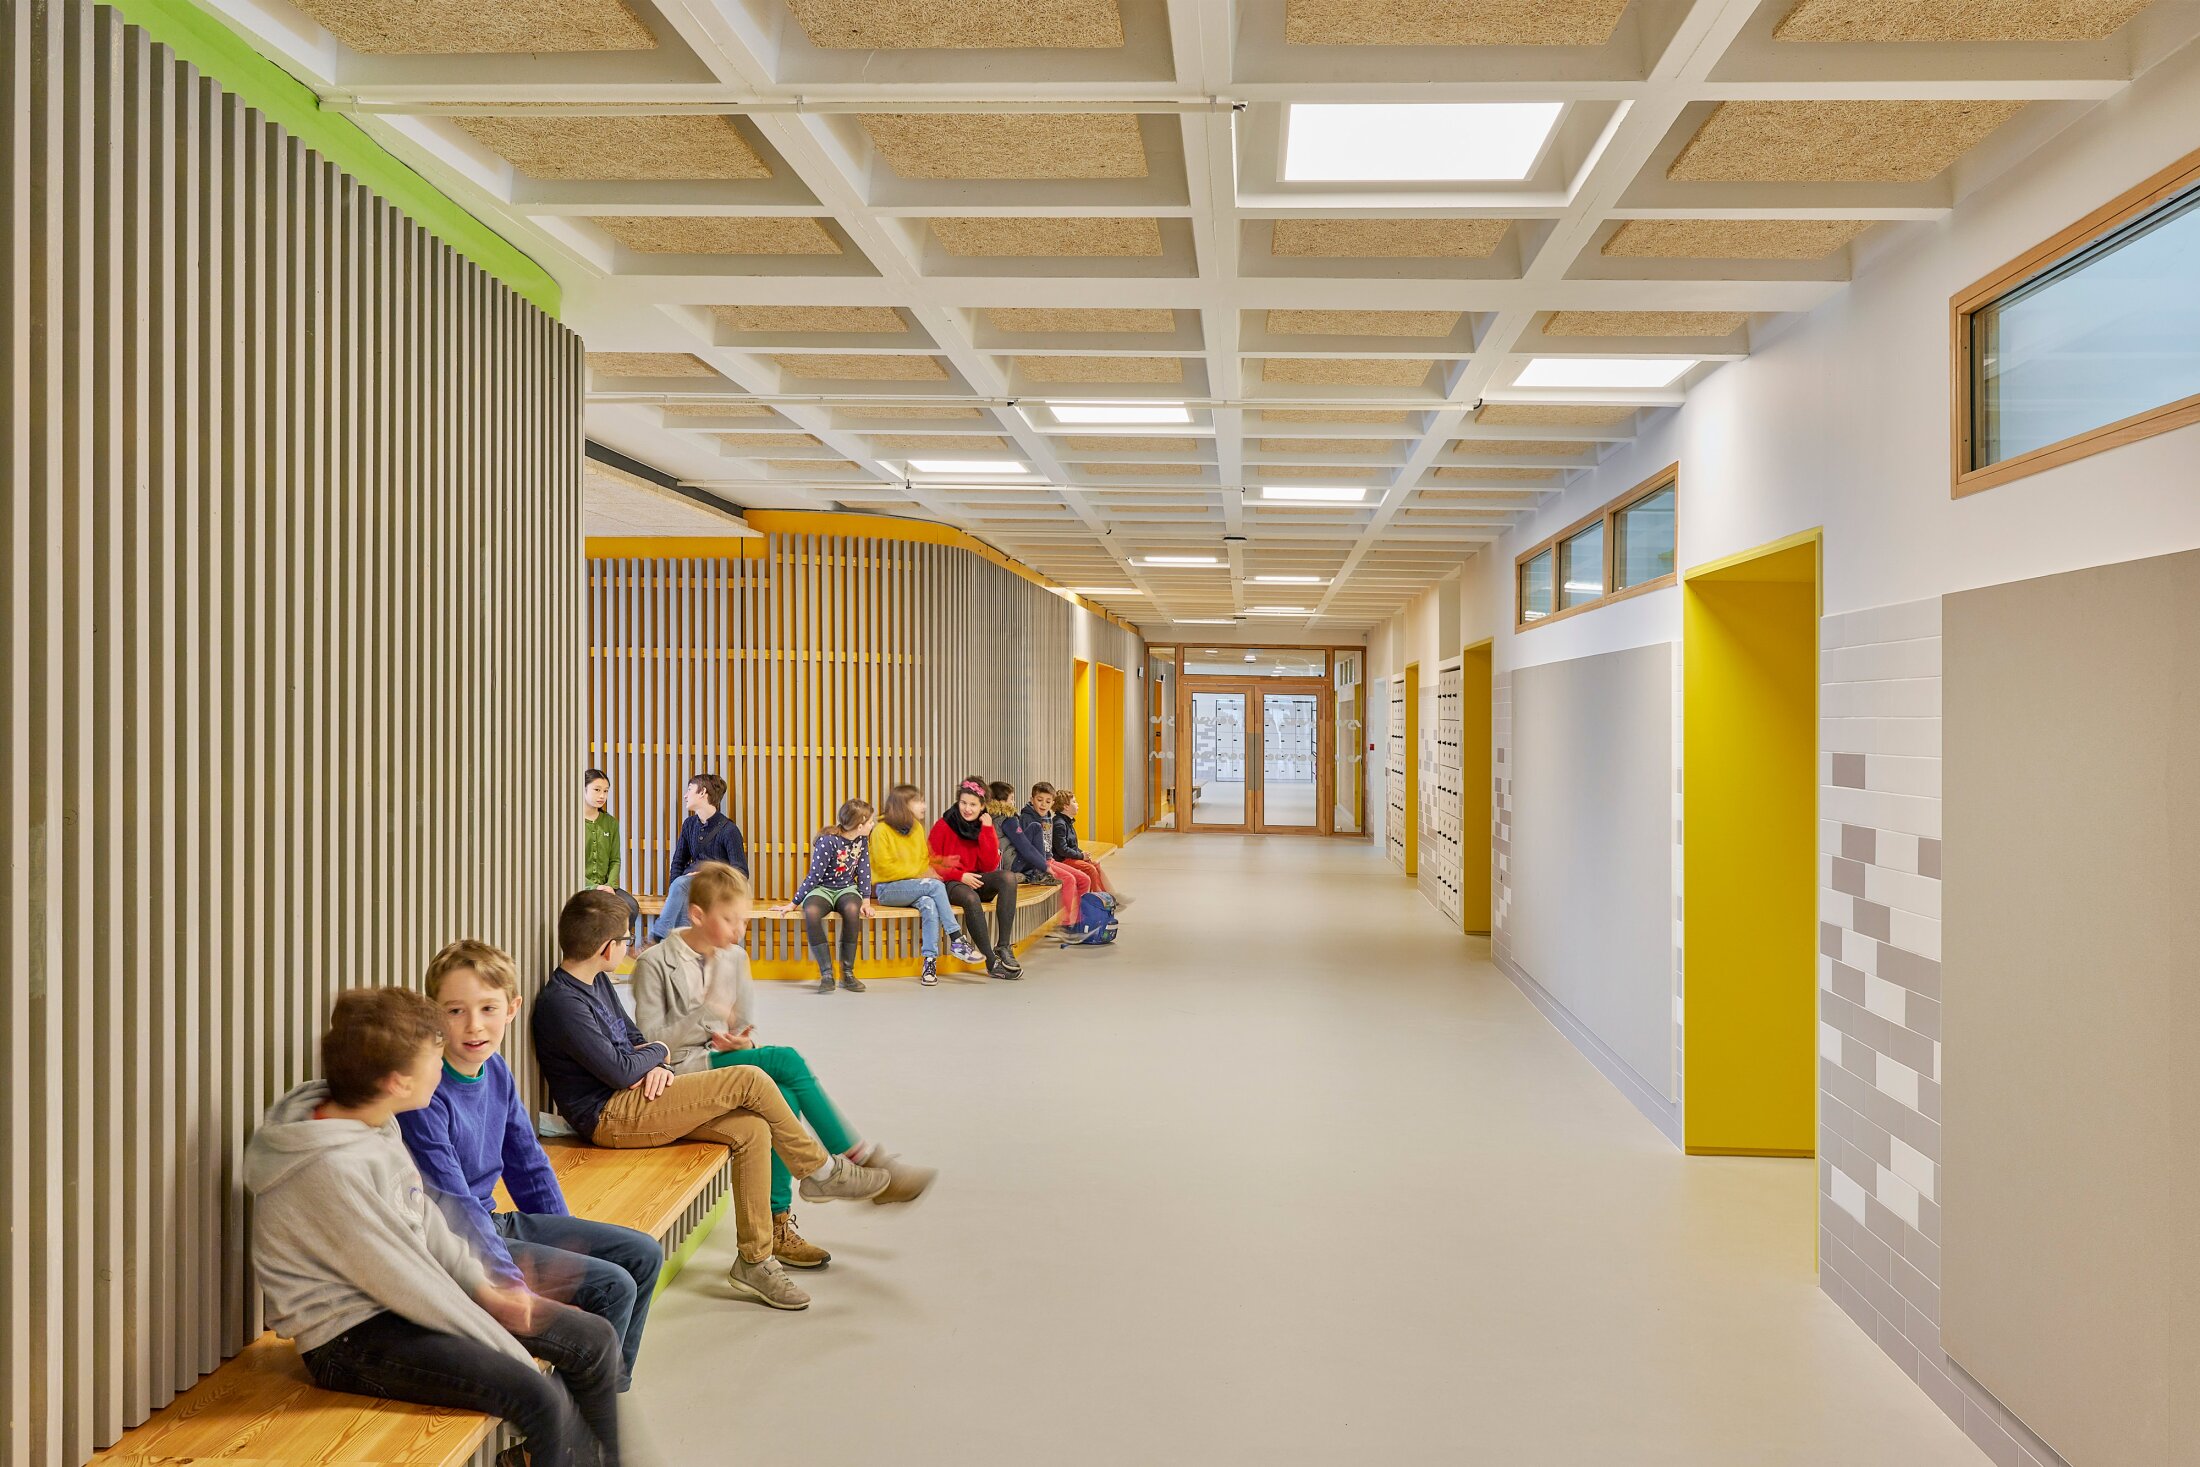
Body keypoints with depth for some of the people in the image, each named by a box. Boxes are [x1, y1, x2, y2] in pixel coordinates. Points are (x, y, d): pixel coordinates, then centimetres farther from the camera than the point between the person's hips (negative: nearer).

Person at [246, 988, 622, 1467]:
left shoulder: (377, 1122, 1)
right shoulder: (330, 1170, -26)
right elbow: (402, 1282, -22)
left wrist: (484, 1289, -1)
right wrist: (515, 1356, -15)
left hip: (406, 1300, 9)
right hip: (352, 1337, -9)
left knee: (595, 1342, 3)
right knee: (543, 1399, -26)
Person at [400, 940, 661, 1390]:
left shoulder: (496, 1070, 2)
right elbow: (454, 1208, -24)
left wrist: (568, 1245, 11)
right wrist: (516, 1287, -25)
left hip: (497, 1221, 9)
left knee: (643, 1255, 6)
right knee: (612, 1286, -17)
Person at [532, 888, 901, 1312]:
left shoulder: (594, 982, 13)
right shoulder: (561, 1003, -19)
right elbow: (620, 1071, -21)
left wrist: (658, 1066, -2)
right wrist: (660, 1052, 0)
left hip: (636, 1103, 10)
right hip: (610, 1117, -10)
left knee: (752, 1130, -9)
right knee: (749, 1080, -18)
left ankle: (754, 1261, -4)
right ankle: (821, 1172, 1)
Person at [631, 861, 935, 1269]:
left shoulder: (735, 958, 12)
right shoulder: (655, 964, -8)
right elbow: (648, 1043, -11)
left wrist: (741, 1042, -8)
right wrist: (705, 1013, -22)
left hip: (723, 1060, 6)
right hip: (682, 1072, -6)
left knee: (783, 1097, -27)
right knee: (785, 1059, -27)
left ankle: (778, 1225, -19)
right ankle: (863, 1159, -20)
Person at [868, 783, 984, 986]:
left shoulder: (917, 828, 12)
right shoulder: (881, 830, -8)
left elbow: (925, 861, 17)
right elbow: (885, 868, -13)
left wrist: (928, 873, -6)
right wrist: (918, 873, -15)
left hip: (914, 888, 5)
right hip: (887, 889, -5)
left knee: (929, 904, -31)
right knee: (935, 885, -29)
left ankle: (930, 961, -32)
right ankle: (957, 940, -23)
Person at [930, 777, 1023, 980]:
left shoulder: (985, 826, 7)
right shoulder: (943, 826, -4)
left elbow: (990, 866, -3)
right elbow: (932, 864, -4)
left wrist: (987, 831, -9)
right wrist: (960, 876, -18)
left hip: (976, 880, 4)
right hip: (951, 884, -4)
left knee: (1008, 878, -26)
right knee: (971, 899, -38)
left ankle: (1003, 946, -28)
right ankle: (992, 961, -31)